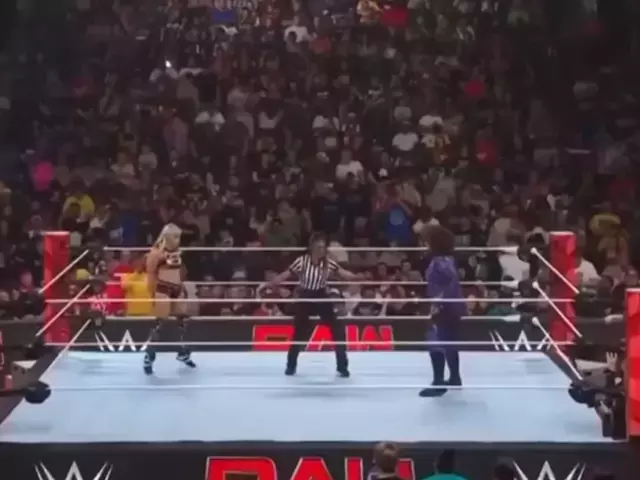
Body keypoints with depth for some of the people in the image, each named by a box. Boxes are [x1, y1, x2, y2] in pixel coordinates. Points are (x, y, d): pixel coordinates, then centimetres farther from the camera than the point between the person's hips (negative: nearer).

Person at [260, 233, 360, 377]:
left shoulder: (329, 263, -9)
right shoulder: (302, 261, -16)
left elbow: (344, 273, -11)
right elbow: (284, 275, -14)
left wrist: (359, 277, -26)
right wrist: (266, 285, -18)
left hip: (322, 298, 1)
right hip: (305, 299, -1)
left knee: (338, 331, -6)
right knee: (299, 333, 5)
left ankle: (342, 367, 4)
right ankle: (291, 366, 24)